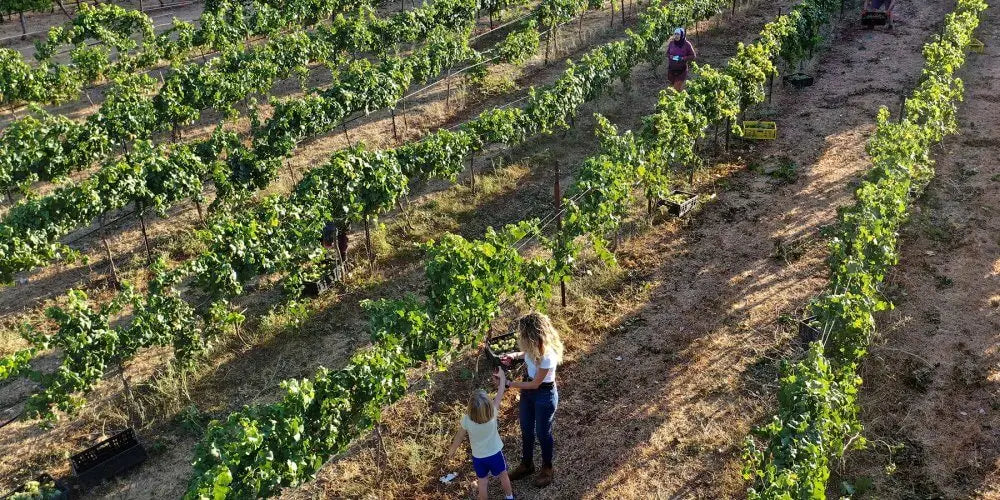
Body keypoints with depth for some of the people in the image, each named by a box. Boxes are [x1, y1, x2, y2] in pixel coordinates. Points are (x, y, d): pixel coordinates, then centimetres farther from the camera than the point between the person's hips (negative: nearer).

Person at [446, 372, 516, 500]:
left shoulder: (466, 420, -28)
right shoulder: (493, 414, -28)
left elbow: (459, 437, -12)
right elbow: (500, 396, -12)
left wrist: (452, 450, 7)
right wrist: (502, 378, 3)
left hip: (478, 457, -1)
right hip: (495, 453, 1)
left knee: (482, 482, 19)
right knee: (503, 476, 26)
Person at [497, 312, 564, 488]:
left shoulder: (548, 356, -36)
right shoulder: (535, 346, -15)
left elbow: (535, 384, -25)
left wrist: (508, 384, -20)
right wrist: (515, 355, -7)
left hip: (544, 396, -7)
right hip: (529, 391, 7)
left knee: (542, 433, 15)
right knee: (526, 430, 23)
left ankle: (547, 468, 41)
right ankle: (526, 464, 47)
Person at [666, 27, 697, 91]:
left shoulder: (687, 44, -12)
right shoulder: (671, 43, -4)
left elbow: (693, 56, -5)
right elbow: (667, 53, 12)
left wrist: (683, 58, -20)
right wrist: (670, 56, -12)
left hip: (681, 70, -4)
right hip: (672, 68, 4)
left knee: (677, 88, -7)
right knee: (673, 86, 14)